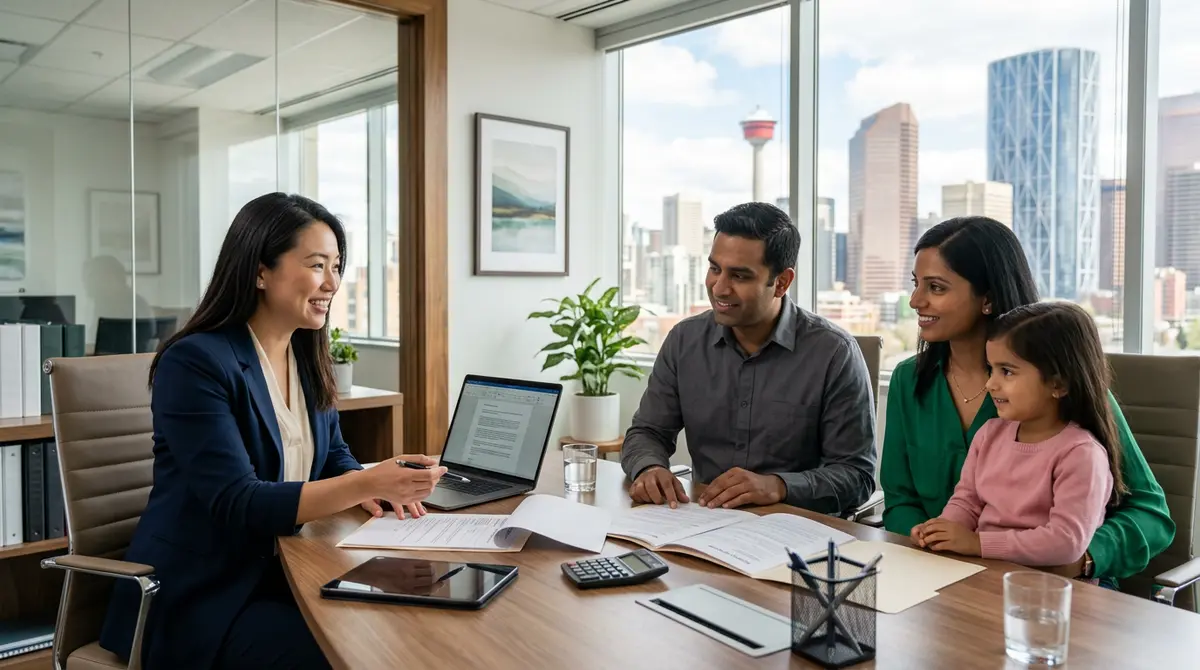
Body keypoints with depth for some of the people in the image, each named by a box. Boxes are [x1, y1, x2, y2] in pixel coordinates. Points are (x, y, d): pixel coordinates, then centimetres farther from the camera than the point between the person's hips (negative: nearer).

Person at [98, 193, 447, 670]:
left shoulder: (308, 356, 4)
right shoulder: (195, 362, -19)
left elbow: (332, 455, 14)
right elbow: (238, 505, -25)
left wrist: (367, 487, -10)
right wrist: (365, 484, -34)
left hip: (278, 573, 7)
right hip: (196, 598, -6)